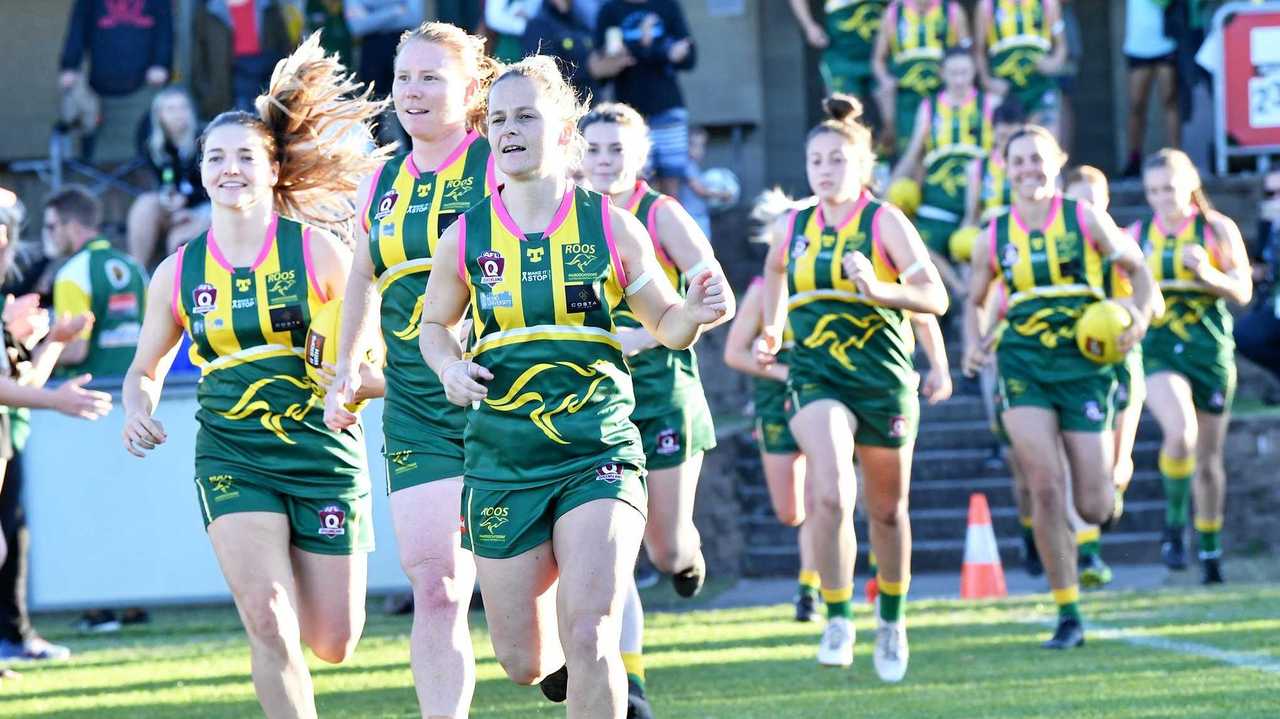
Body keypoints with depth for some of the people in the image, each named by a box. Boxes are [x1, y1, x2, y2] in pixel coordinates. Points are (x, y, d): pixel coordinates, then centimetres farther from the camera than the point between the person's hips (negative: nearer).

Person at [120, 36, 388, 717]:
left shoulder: (318, 251, -5)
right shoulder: (178, 272, 2)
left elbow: (378, 363, 1)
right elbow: (146, 368, 17)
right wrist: (138, 411, -5)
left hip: (324, 454, -1)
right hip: (232, 457, 1)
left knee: (332, 646, 6)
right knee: (269, 626, -19)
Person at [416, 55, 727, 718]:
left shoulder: (610, 226, -1)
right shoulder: (467, 236, 2)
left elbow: (667, 328, 9)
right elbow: (435, 323, 18)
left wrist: (695, 313, -14)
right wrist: (449, 366, -3)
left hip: (598, 453, -2)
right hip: (502, 460, 2)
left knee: (587, 637, -19)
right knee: (524, 662, 7)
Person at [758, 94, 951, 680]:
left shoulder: (886, 223, -6)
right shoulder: (792, 228, 5)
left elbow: (934, 297, -13)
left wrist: (880, 289, -28)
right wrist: (772, 329, 34)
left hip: (884, 378, -1)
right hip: (816, 376, 1)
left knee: (886, 510, 12)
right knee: (829, 493, -23)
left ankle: (892, 619, 34)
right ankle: (838, 619, -14)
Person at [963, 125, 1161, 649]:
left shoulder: (1085, 218, 2)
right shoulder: (995, 236, 7)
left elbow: (1135, 266, 9)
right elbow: (974, 300, 21)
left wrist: (1140, 313, -10)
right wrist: (973, 343, 2)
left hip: (1085, 363, -1)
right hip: (1023, 364, 1)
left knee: (1093, 509, -3)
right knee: (1046, 488, -15)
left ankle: (1113, 475, 38)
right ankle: (1068, 615, -5)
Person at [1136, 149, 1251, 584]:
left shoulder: (1218, 229, 0)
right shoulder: (1138, 234, 5)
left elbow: (1243, 292, -4)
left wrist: (1208, 273, -21)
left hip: (1210, 350, 0)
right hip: (1158, 350, 0)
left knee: (1208, 458, 8)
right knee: (1181, 430, -28)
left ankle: (1210, 549, 25)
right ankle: (1174, 522, -7)